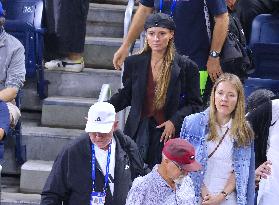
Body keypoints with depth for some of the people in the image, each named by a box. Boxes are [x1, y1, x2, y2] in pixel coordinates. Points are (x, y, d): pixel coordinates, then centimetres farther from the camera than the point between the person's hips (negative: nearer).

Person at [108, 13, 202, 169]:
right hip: (138, 133, 3)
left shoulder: (187, 67, -2)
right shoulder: (134, 63, 7)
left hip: (169, 133, -2)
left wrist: (175, 122, -12)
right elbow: (125, 96, 16)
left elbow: (194, 104, 2)